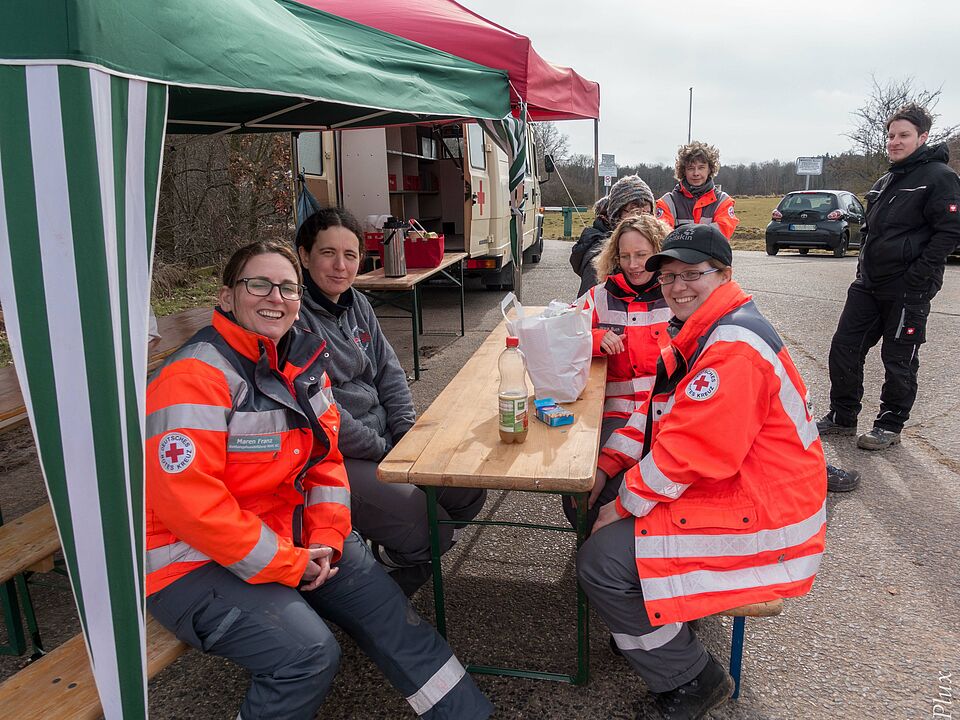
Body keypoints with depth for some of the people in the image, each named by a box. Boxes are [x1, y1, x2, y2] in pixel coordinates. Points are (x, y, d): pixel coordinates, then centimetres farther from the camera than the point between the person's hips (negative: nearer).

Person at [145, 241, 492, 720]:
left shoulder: (302, 363, 4)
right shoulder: (195, 378, -22)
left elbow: (324, 455, 8)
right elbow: (187, 503, -26)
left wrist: (326, 536, -5)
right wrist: (287, 563, -20)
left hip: (287, 533, 8)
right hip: (194, 561, -7)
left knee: (381, 601, 5)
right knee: (308, 653, -24)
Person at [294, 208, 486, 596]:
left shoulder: (357, 305, 10)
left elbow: (389, 373, 11)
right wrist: (384, 449, -13)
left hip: (385, 438, 9)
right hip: (333, 458, -9)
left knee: (469, 492, 5)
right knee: (429, 531, -18)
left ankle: (388, 551, 23)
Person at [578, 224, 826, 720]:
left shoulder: (734, 346, -24)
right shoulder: (698, 332, 9)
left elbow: (690, 452, -27)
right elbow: (658, 409, 12)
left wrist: (625, 506, -15)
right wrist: (606, 465, 2)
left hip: (760, 520, -11)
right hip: (723, 488, 11)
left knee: (602, 562, -17)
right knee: (588, 504, 16)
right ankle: (662, 621, 30)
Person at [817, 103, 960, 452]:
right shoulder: (885, 182, 17)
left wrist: (916, 279, -20)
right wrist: (864, 264, 12)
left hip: (907, 290, -8)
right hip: (868, 284, 8)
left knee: (898, 359, 3)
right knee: (844, 346, 6)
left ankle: (890, 424, 17)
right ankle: (842, 417, 18)